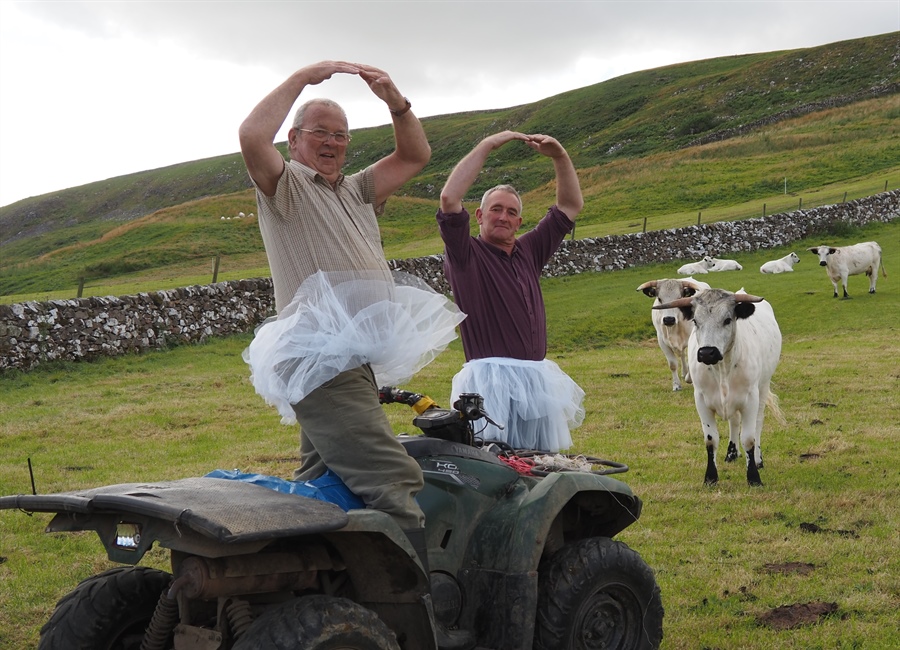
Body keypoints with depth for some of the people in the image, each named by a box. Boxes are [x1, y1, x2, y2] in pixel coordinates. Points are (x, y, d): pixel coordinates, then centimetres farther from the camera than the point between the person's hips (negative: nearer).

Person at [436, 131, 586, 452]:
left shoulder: (530, 251, 18)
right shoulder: (465, 254, 2)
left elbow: (571, 205, 22)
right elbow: (449, 198, -12)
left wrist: (560, 156, 10)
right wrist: (488, 145, -9)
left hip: (538, 381, 6)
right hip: (491, 380, -6)